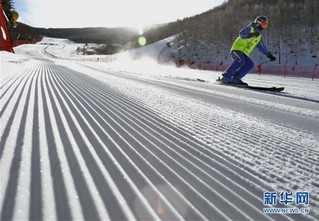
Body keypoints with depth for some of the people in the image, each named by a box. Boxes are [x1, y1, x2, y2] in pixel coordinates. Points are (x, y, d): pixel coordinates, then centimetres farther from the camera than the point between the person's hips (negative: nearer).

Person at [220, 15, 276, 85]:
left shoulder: (259, 35, 24)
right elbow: (241, 34, -17)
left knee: (250, 64, -15)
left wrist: (269, 55, 27)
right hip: (237, 49, -8)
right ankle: (226, 77, -31)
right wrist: (251, 35, -33)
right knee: (240, 61, -34)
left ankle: (235, 78, -19)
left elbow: (262, 47, 31)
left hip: (244, 53, 8)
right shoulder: (251, 28, 0)